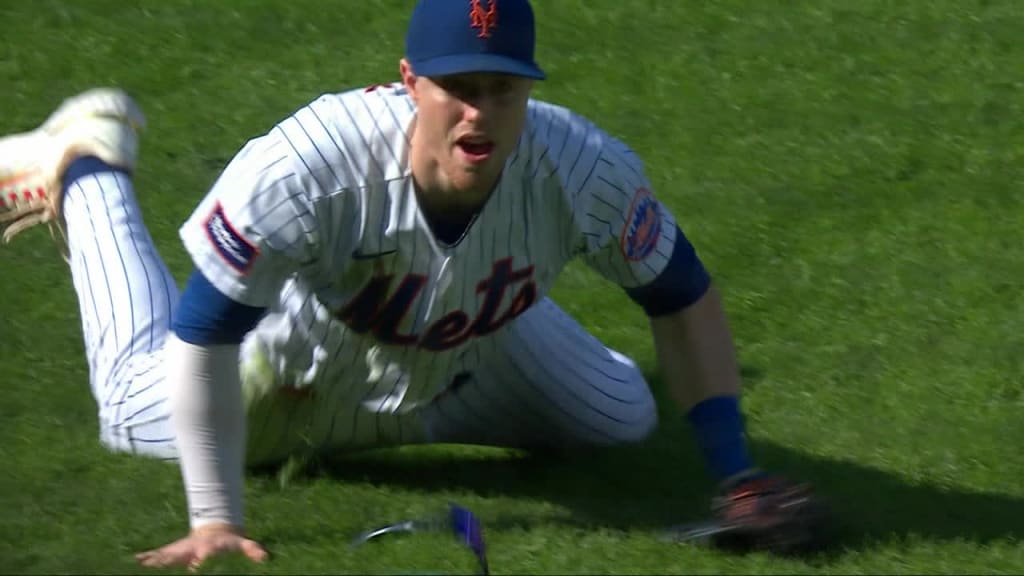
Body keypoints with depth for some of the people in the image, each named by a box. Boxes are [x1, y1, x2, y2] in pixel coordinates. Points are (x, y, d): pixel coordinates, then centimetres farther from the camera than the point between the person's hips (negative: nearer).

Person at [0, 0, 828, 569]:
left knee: (625, 419, 17)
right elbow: (203, 342, -37)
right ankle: (88, 169, 42)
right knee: (140, 410, 22)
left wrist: (733, 471, -27)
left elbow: (686, 302, -21)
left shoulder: (586, 172, -38)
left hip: (473, 347, 3)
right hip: (304, 346, -3)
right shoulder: (305, 168, -47)